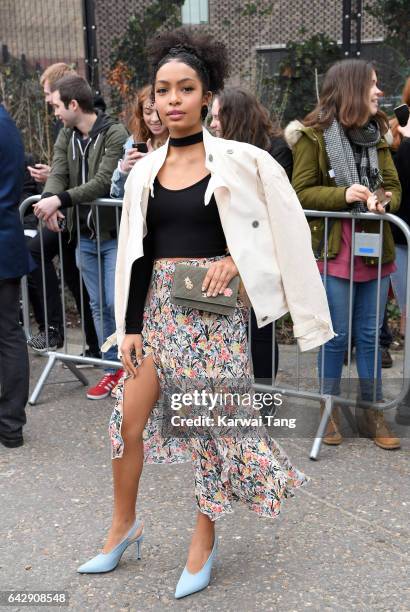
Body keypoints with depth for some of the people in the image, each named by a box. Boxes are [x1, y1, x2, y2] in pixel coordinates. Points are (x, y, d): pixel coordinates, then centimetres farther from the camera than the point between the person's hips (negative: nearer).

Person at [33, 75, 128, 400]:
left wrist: (60, 200, -30)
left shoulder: (115, 133, -14)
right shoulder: (66, 136, 8)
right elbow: (58, 174, -1)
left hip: (115, 233, -7)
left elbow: (103, 182, -23)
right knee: (98, 305, 12)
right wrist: (48, 198, -24)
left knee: (117, 302, -6)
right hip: (85, 235, 7)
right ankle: (113, 369, 23)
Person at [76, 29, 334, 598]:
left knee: (215, 421, 4)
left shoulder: (239, 161, -4)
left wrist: (234, 259, -11)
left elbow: (283, 226, 1)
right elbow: (137, 252, 6)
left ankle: (204, 540, 25)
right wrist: (130, 326, 3)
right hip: (160, 305, 4)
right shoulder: (145, 171, 6)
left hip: (215, 306, -3)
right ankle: (124, 524, 30)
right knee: (129, 420, 5)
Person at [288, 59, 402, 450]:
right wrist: (343, 195, -22)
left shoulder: (374, 133, 11)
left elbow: (393, 186, 13)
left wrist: (384, 201, -11)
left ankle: (372, 412, 21)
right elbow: (301, 192, -7)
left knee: (369, 334, 11)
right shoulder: (315, 135, -6)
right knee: (336, 336, 2)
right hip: (334, 249, -5)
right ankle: (329, 412, 18)